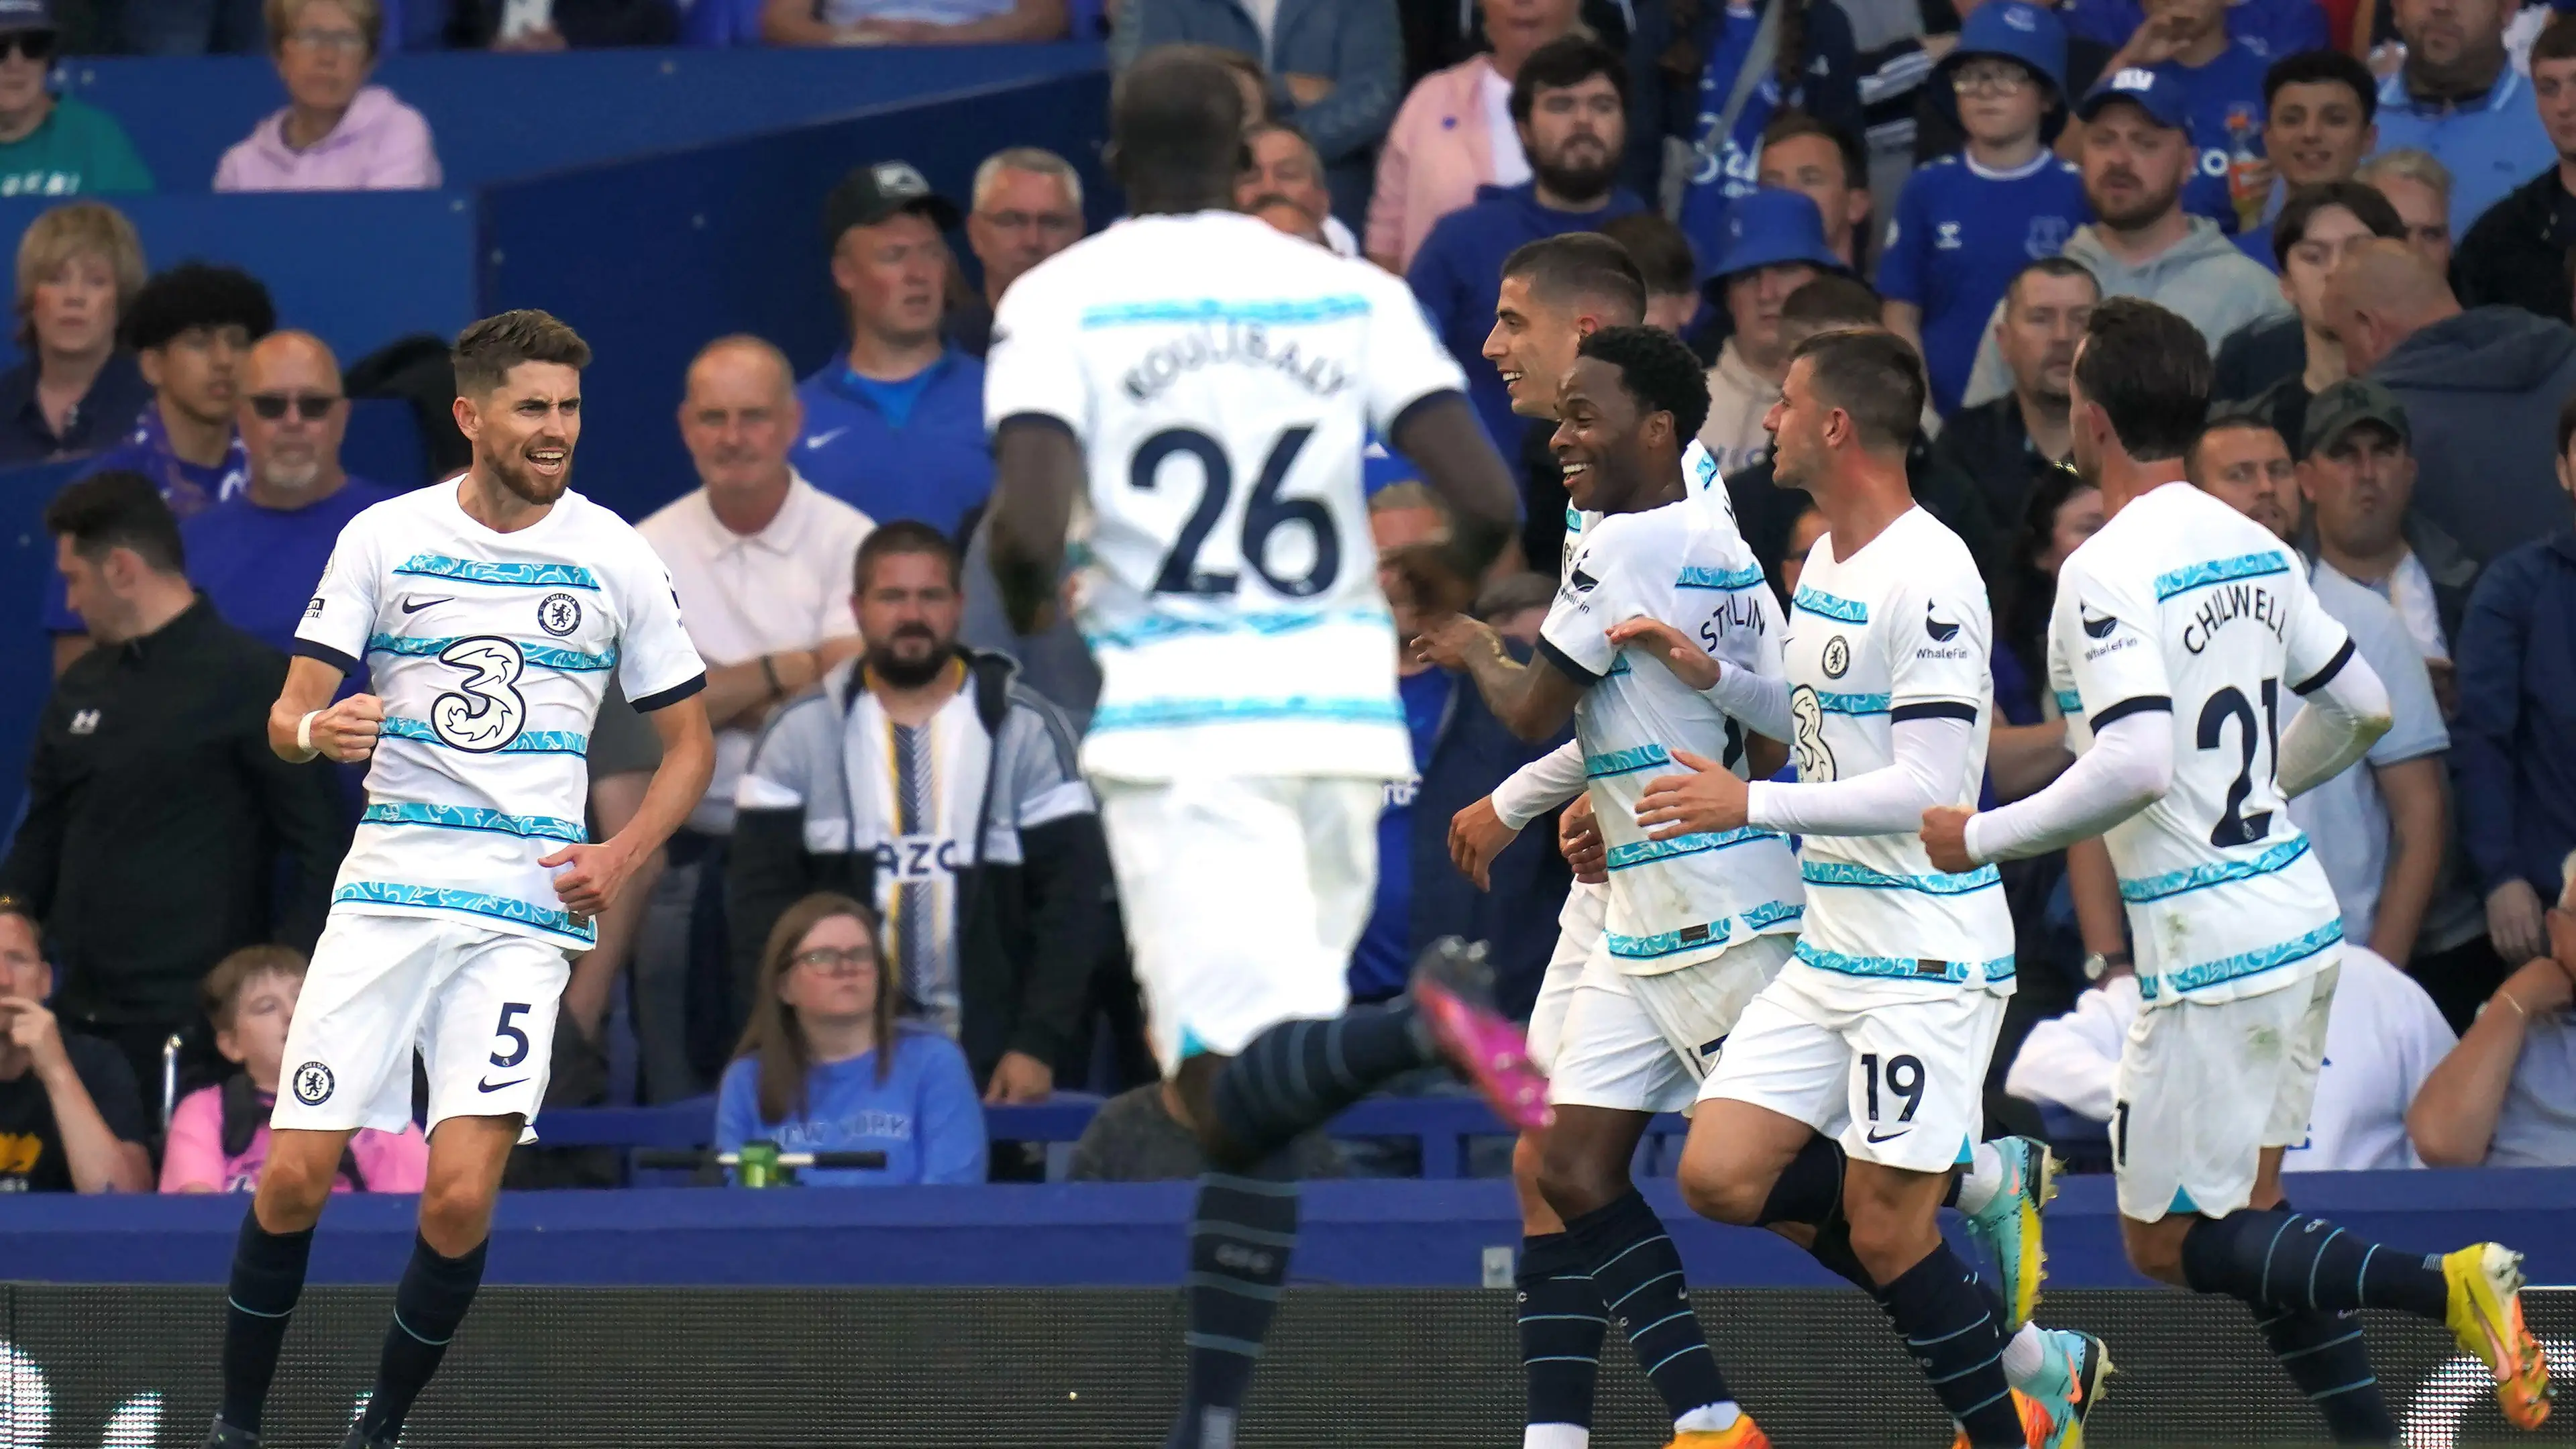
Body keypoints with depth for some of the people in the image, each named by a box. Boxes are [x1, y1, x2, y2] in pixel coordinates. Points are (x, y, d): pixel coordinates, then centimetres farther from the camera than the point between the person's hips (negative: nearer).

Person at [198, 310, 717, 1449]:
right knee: (293, 1178, -6)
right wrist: (315, 729, -22)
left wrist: (622, 856, -4)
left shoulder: (614, 556, 4)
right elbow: (287, 715, 3)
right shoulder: (386, 537, 3)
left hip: (528, 903, -1)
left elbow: (689, 742, 13)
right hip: (387, 886, 1)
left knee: (460, 1198, -13)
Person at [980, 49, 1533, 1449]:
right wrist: (1448, 570, 22)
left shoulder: (1059, 299, 0)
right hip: (1338, 704, 4)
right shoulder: (1354, 294, 8)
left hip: (1174, 712, -4)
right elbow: (1489, 503, -1)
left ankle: (1417, 1020, -42)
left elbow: (1030, 529, -14)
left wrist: (1023, 601, 9)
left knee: (1237, 1086, -12)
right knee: (1259, 1102, 13)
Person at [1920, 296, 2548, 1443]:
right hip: (2299, 922, 8)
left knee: (2167, 1245, 0)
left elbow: (2135, 765, -28)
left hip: (2210, 949, -8)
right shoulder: (2251, 546, 8)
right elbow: (2361, 707, 18)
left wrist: (1982, 837, -17)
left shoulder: (2109, 570, -16)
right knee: (2245, 1214, 17)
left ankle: (2448, 1286, -16)